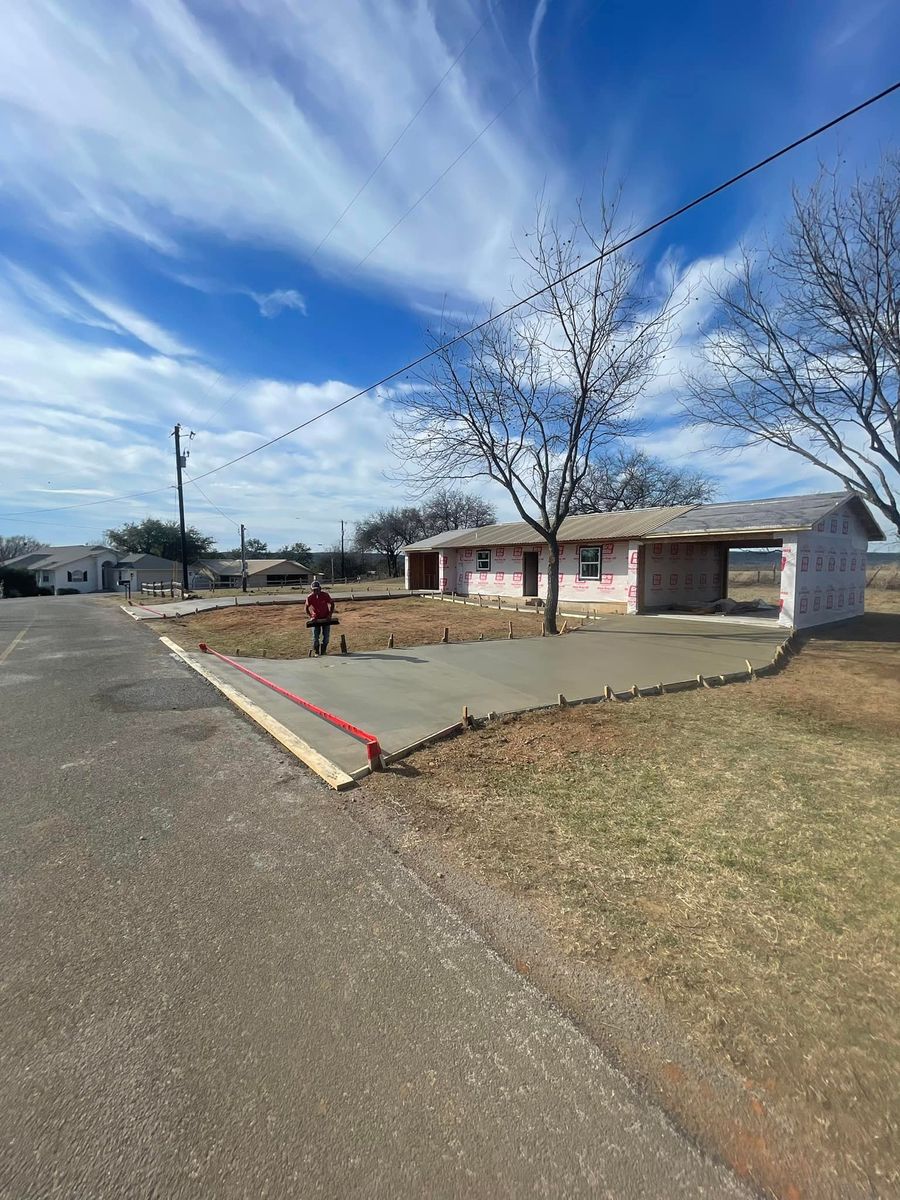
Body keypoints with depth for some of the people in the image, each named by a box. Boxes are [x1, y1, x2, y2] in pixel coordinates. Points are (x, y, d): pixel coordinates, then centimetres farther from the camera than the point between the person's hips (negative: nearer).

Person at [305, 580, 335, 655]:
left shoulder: (325, 595, -13)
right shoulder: (309, 597, -12)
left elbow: (332, 604, -2)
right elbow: (307, 608, -1)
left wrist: (330, 614, -11)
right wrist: (310, 617, -13)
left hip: (326, 618, 0)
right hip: (316, 619, 0)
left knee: (326, 636, 3)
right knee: (315, 636, -4)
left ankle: (323, 650, 19)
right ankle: (316, 652, 11)